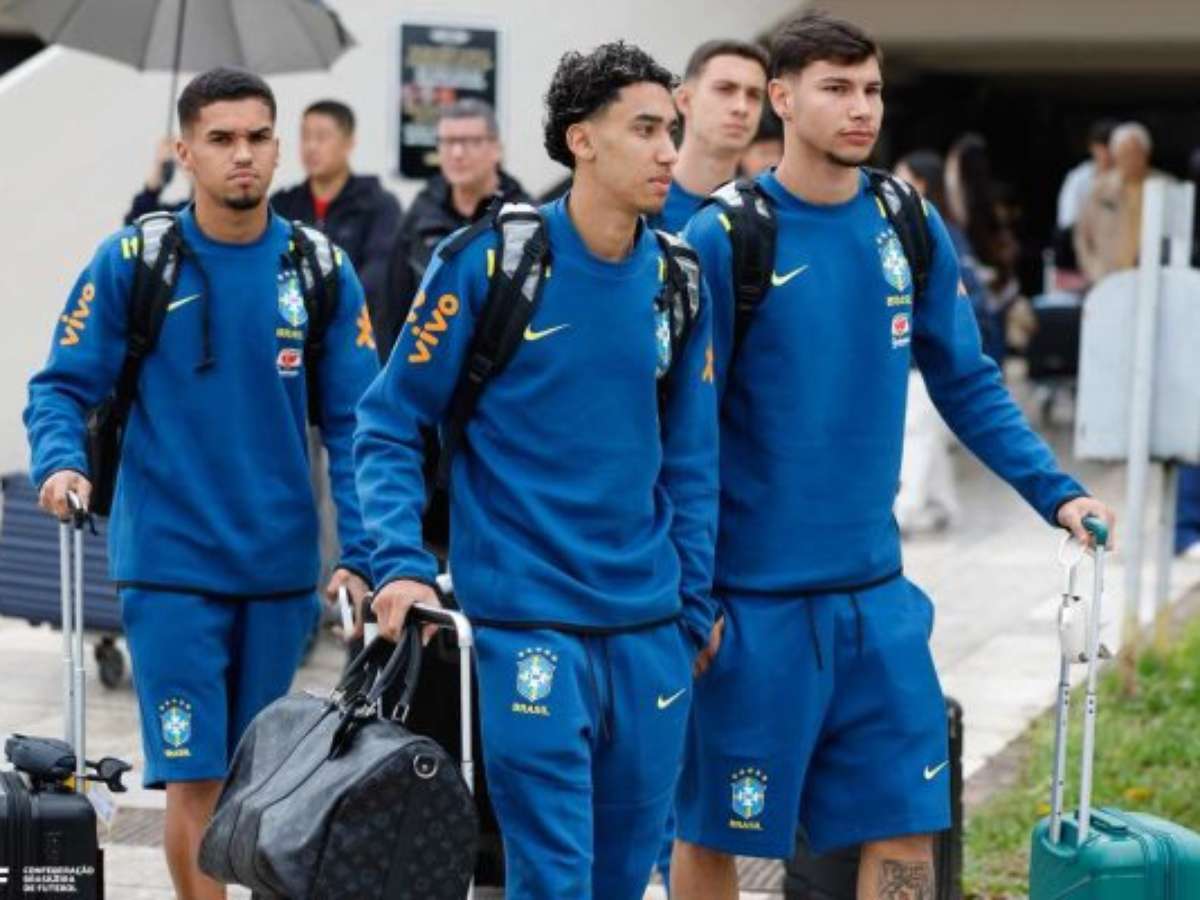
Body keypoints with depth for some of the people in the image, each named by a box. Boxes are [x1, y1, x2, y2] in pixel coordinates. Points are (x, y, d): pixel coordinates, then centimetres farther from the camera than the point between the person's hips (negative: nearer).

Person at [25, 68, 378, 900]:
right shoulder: (133, 262, -3)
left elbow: (355, 423, 2)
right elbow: (63, 386, 0)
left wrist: (360, 554, -7)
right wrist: (61, 463, -21)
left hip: (282, 568, 3)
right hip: (171, 562, -3)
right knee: (195, 780, -7)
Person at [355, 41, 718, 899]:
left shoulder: (676, 280, 6)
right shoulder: (487, 262, -7)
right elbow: (390, 426, -3)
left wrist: (696, 610, 12)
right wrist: (402, 564, -15)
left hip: (649, 635, 5)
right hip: (525, 625, -5)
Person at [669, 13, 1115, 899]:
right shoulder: (725, 239, -11)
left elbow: (968, 384, 11)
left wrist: (1057, 492, 0)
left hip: (877, 592, 5)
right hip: (752, 596, -4)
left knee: (906, 824, 8)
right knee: (713, 829, 7)